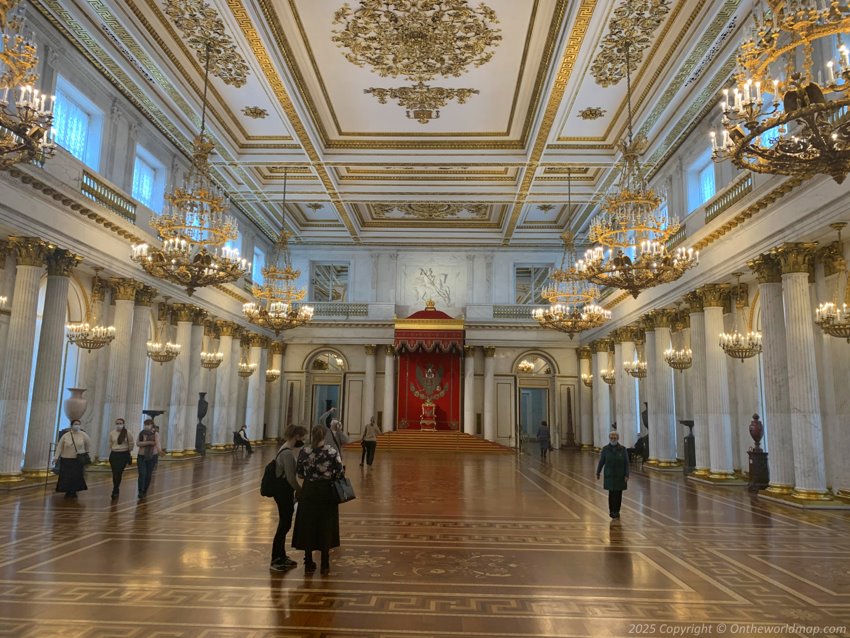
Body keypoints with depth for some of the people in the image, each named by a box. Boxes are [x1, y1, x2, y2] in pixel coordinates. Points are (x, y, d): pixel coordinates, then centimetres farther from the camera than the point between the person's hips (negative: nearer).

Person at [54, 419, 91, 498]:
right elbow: (60, 447, -2)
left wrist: (87, 454, 12)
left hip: (79, 460, 0)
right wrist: (56, 457, -7)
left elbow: (89, 444, 10)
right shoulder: (65, 435, -2)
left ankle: (74, 492, 13)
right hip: (66, 459, 0)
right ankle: (68, 492, 14)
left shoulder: (83, 435, -2)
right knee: (66, 477, 1)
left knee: (77, 477, -1)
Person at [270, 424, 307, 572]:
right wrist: (301, 491, -8)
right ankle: (275, 561, 12)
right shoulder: (288, 453, -22)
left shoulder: (286, 449, 9)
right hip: (284, 492, -10)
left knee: (285, 525, 17)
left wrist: (297, 491, 15)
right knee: (284, 526, 1)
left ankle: (281, 557, 29)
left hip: (283, 491, 10)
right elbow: (291, 478, -22)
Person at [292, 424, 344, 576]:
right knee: (326, 528, 9)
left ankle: (309, 564, 21)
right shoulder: (332, 452, -11)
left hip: (308, 491, 1)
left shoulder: (304, 451, -7)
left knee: (307, 526, 13)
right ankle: (325, 565, 15)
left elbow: (299, 473, -1)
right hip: (327, 491, -1)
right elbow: (339, 473, -11)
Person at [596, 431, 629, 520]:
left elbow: (626, 463, -2)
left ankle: (617, 511, 16)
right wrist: (598, 473, 9)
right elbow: (601, 462, 5)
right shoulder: (605, 449, -1)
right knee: (612, 493, -3)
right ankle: (612, 511, 5)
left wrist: (626, 475, -7)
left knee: (618, 494, 4)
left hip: (620, 476, 1)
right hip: (610, 475, 0)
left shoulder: (622, 449, -2)